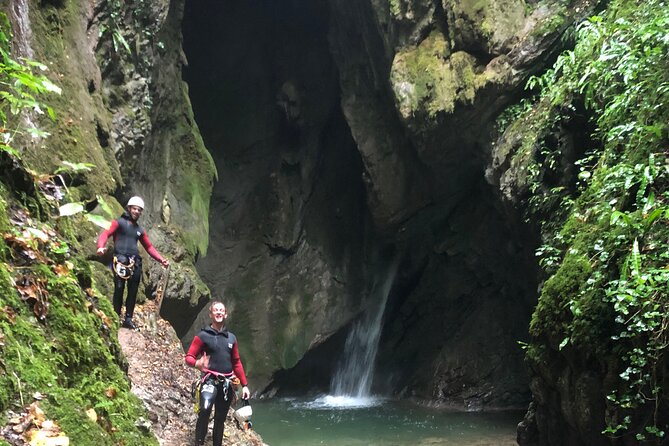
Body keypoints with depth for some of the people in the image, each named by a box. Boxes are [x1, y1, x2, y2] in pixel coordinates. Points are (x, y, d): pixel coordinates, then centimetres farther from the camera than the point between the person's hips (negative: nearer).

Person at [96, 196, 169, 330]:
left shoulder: (140, 229, 23)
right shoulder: (119, 222, 7)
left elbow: (149, 247, 26)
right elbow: (105, 234, -6)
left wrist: (161, 259, 14)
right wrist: (101, 246, -28)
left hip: (135, 263, 5)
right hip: (120, 260, -5)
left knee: (133, 292, 4)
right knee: (119, 289, -11)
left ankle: (128, 319, 11)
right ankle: (116, 317, -5)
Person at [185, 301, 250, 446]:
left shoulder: (231, 338, 12)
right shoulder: (203, 336, -2)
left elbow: (237, 363, 17)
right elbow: (189, 357, -5)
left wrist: (244, 385, 12)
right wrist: (197, 364, -28)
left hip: (227, 384, 5)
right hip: (210, 380, -5)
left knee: (220, 419, 9)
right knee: (205, 410, -30)